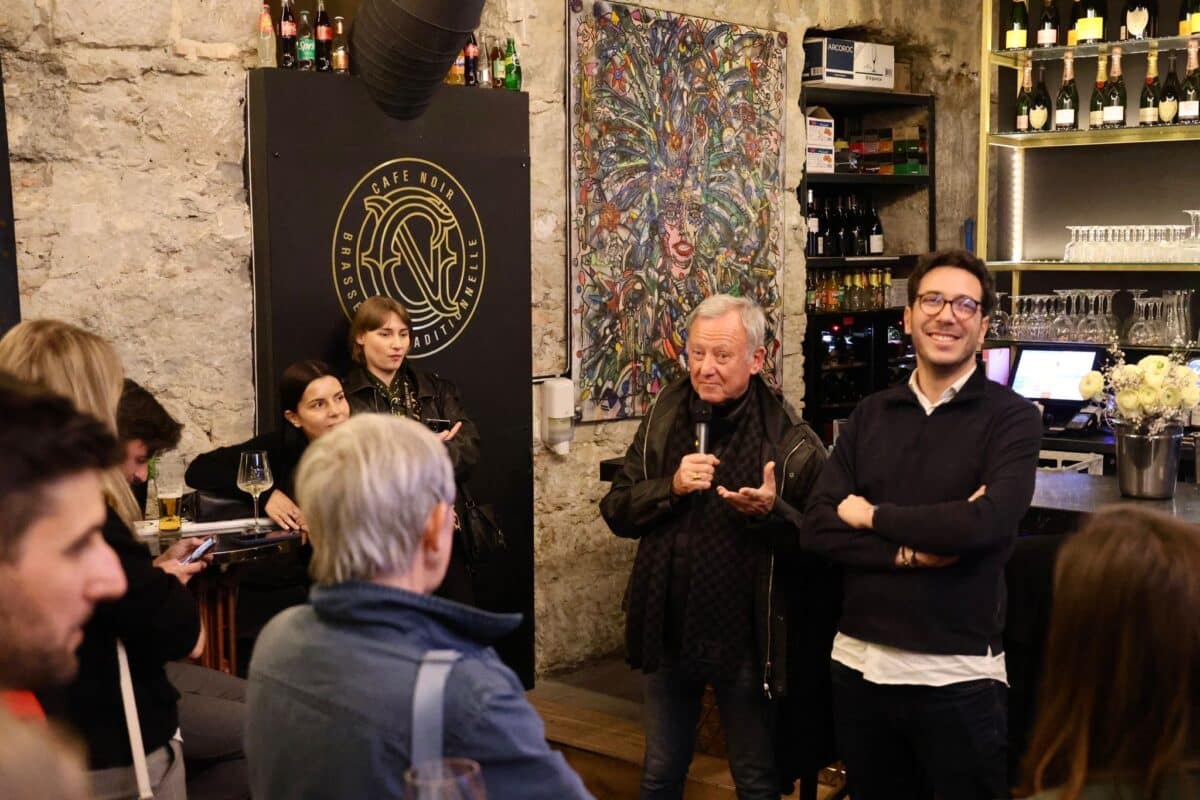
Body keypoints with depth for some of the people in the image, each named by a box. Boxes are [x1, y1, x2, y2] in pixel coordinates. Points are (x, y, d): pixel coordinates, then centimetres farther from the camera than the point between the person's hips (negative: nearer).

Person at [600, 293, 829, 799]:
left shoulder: (789, 440, -13)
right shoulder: (662, 422, 0)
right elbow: (616, 512, 1)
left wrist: (773, 511, -29)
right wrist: (671, 487, -16)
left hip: (745, 637, -3)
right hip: (667, 630, 4)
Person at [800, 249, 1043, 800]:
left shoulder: (1011, 417, -6)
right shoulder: (870, 415, 6)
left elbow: (985, 522, -23)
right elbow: (816, 528, -2)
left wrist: (873, 516, -10)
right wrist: (909, 551, -17)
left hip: (958, 673, -4)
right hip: (859, 662, 4)